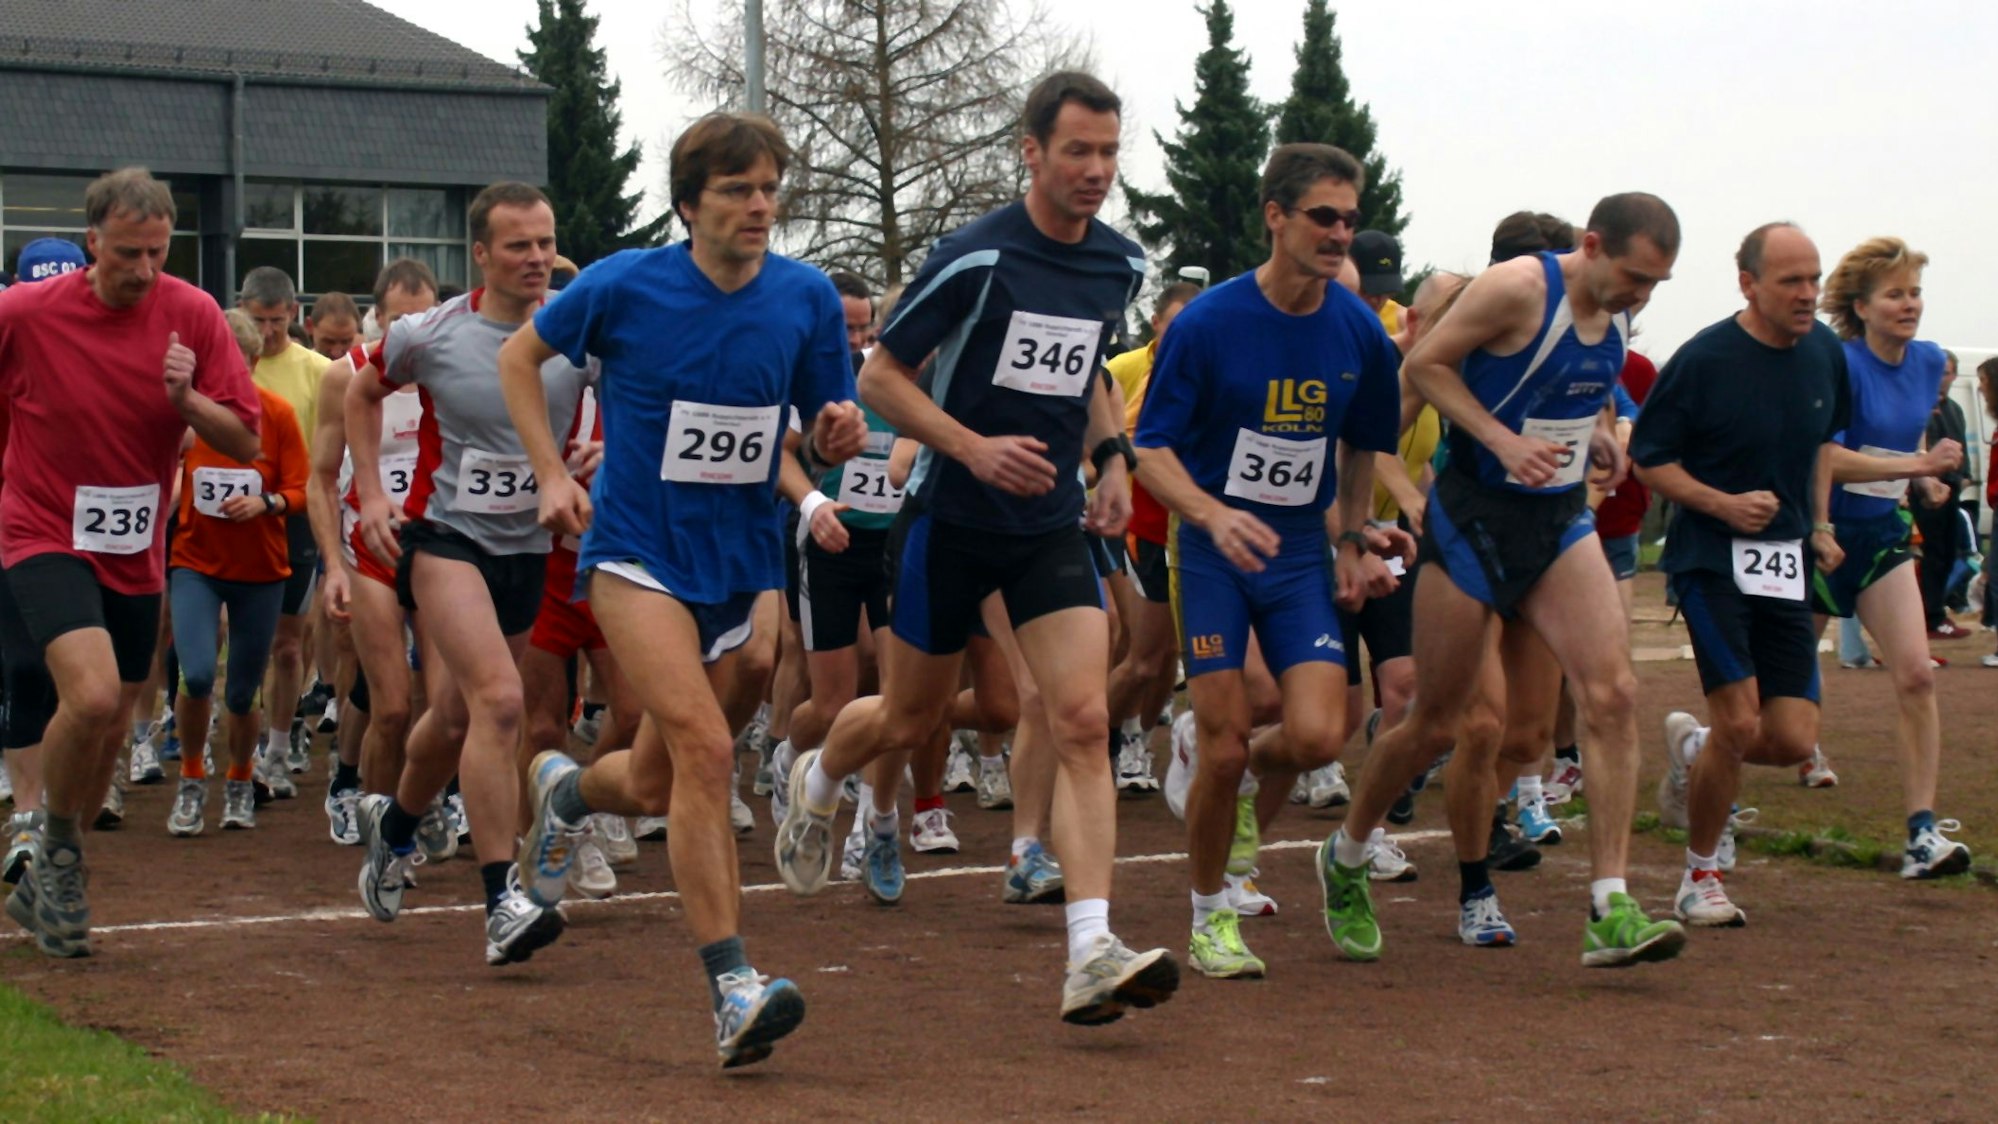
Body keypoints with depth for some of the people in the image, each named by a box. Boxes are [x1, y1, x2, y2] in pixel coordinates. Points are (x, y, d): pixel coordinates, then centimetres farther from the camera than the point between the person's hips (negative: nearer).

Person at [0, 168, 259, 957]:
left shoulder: (191, 315, -5)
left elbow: (246, 442, -5)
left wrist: (186, 398, -21)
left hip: (134, 553, 4)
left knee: (109, 731, 12)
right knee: (92, 695, -26)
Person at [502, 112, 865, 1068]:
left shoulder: (807, 298, -3)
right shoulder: (625, 286, -10)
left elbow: (819, 441, 6)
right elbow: (520, 357, 6)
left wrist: (836, 435, -17)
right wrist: (552, 475, -3)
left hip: (741, 560, 4)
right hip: (637, 552, -4)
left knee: (654, 788, 14)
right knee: (705, 747, -23)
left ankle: (566, 790, 51)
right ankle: (733, 989, -22)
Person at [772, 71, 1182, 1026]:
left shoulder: (1122, 265, 2)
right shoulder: (975, 258, -16)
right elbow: (880, 377, -10)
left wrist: (1112, 456, 8)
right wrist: (975, 447, -22)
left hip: (1053, 525, 4)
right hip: (951, 519, -3)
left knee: (1081, 721, -13)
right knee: (911, 718, 12)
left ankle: (1091, 956, -19)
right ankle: (816, 784, 48)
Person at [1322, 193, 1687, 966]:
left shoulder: (1616, 310, 5)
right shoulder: (1517, 289, -17)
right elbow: (1424, 365, -14)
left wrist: (1597, 431, 5)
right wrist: (1503, 440, -23)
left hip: (1561, 520, 6)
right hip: (1476, 516, -6)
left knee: (1612, 692, -13)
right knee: (1434, 726, 3)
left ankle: (1610, 913, -14)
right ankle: (1344, 858, 30)